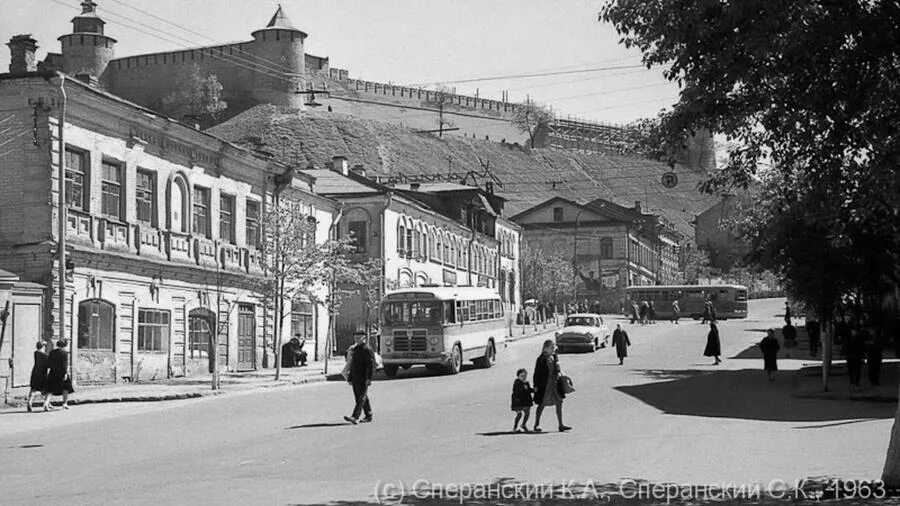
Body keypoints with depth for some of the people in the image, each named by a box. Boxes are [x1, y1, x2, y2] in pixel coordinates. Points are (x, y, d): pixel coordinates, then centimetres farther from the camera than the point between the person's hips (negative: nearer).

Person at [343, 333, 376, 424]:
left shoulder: (367, 350, -10)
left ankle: (355, 417, -21)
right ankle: (368, 416, 22)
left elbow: (371, 365, -15)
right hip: (355, 378, 9)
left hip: (363, 379, -9)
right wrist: (350, 378, 19)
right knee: (361, 398, 13)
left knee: (361, 398, -12)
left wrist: (368, 378, -21)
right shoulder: (355, 349, 17)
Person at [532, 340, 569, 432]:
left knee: (559, 403, 3)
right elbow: (537, 373, -9)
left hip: (555, 384, 6)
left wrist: (559, 373, -1)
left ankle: (561, 425, 9)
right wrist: (536, 386, -11)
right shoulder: (541, 359, -11)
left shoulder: (555, 357, 6)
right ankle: (536, 425, 16)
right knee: (542, 404, 3)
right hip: (544, 385, -6)